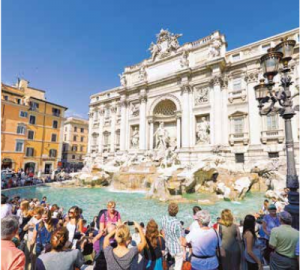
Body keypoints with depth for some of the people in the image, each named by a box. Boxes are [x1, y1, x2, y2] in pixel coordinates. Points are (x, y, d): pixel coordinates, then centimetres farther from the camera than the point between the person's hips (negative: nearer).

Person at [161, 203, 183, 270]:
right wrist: (183, 251, -4)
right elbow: (180, 238, -19)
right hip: (177, 248, -5)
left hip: (168, 246, 5)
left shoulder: (164, 219, -14)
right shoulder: (177, 223, -30)